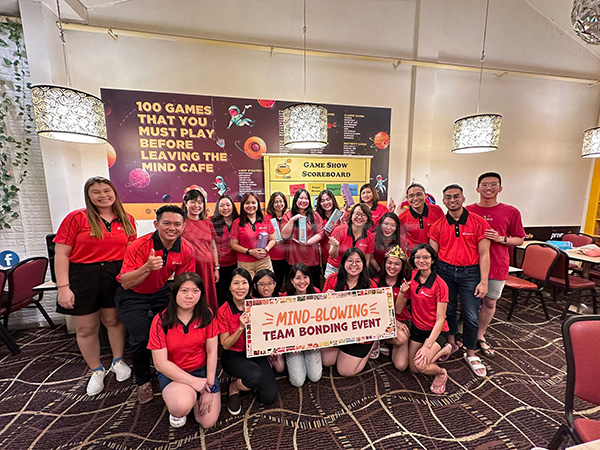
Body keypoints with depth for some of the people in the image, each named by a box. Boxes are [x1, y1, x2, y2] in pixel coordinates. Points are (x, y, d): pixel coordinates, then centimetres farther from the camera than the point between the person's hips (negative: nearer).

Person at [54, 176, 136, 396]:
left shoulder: (127, 220, 3)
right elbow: (61, 254, -7)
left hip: (116, 277, 2)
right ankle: (96, 370, 34)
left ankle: (118, 361, 38)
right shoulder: (76, 218, -6)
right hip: (83, 277, -1)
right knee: (86, 328, 12)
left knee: (114, 320, 15)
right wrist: (63, 287, -12)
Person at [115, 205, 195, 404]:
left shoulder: (186, 250, -17)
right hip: (132, 295, -3)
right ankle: (143, 382, 19)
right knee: (141, 338, -12)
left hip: (160, 291, 3)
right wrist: (147, 267, -47)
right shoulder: (139, 246, -27)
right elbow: (125, 283, -30)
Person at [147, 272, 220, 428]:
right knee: (182, 406, -31)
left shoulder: (207, 315, -11)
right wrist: (193, 381, -19)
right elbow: (160, 363, -14)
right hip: (173, 373, -1)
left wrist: (209, 387, -11)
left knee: (208, 422, -6)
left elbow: (212, 352, -8)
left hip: (203, 369, 2)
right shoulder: (161, 321, -16)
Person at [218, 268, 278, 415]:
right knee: (256, 375, -32)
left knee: (269, 396, -11)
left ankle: (250, 381, 20)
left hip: (255, 353, 3)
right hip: (233, 356, -2)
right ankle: (234, 387, 2)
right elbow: (225, 345, -12)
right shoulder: (223, 311, -14)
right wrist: (241, 328, -27)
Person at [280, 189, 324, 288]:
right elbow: (285, 235, -4)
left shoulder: (314, 215, 8)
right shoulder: (288, 215, 4)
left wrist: (307, 242, -12)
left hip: (312, 260, 1)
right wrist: (292, 219, -14)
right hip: (294, 259, -1)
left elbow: (321, 233, 1)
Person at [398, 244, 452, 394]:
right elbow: (398, 310, -5)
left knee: (420, 365, -24)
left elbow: (440, 319, -19)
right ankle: (443, 350, 29)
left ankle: (441, 374, 10)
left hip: (436, 331, -5)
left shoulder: (439, 284, -19)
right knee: (413, 369, 9)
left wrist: (428, 346, -25)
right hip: (417, 328, 5)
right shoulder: (411, 277, -6)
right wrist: (402, 292, -24)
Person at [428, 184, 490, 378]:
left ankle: (471, 354, 24)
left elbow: (484, 254, -3)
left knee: (471, 316, 3)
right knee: (448, 310, 11)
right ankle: (451, 342, 35)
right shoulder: (438, 226, 2)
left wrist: (484, 281, -8)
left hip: (470, 272, -1)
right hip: (445, 271, 2)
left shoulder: (478, 222, -3)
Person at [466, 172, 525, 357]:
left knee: (490, 302, 12)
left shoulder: (511, 212, 0)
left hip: (497, 265, 1)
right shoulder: (468, 211, -1)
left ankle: (480, 336, 31)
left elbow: (519, 239, 5)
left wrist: (501, 239, -13)